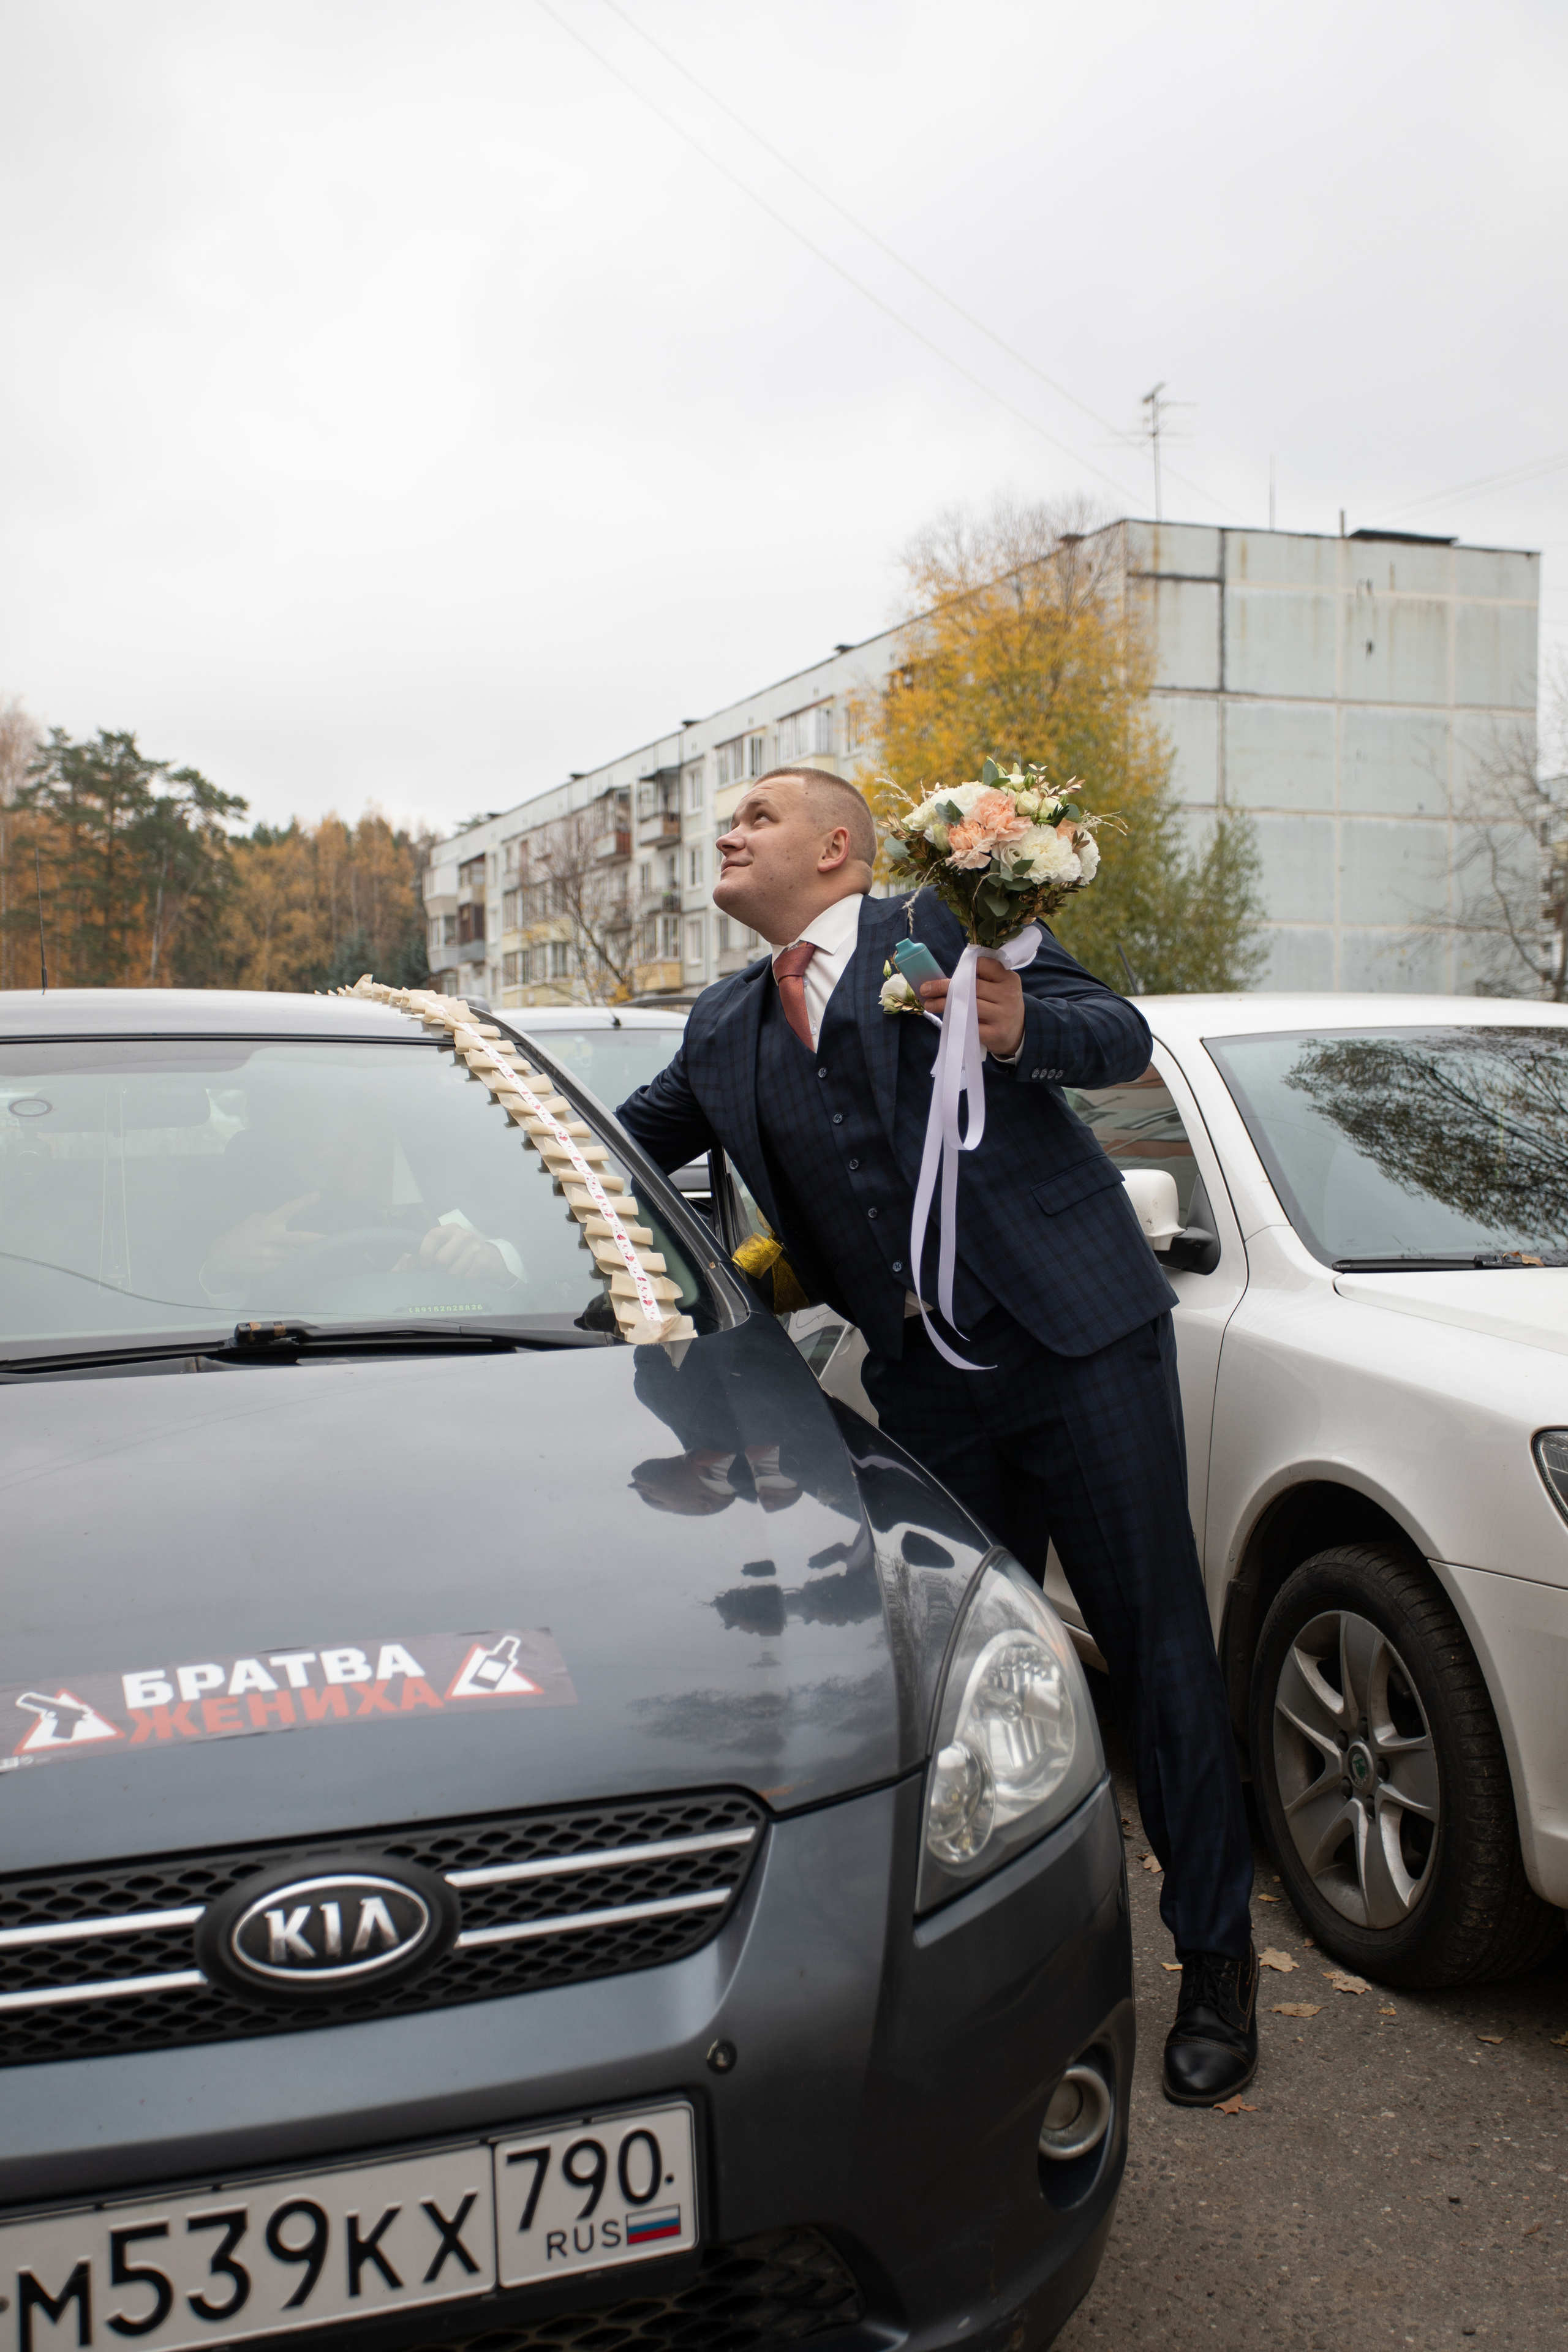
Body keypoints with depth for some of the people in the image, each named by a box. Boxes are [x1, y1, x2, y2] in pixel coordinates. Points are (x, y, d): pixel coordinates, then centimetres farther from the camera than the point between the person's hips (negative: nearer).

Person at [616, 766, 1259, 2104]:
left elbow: (1126, 1040, -2)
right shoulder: (725, 1030, 15)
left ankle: (1217, 1962, 13)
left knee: (1157, 1644, 0)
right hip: (928, 1380, 5)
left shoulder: (944, 928, 0)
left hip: (1072, 1331, -5)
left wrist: (1024, 1028, -23)